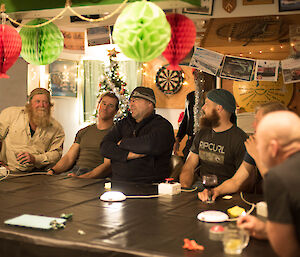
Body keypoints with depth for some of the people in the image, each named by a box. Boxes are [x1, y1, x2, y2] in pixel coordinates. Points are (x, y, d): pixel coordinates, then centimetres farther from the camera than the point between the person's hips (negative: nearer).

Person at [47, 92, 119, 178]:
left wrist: (82, 178, -24)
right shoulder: (83, 131, 21)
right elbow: (69, 157, 14)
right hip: (74, 173, 5)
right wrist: (53, 170, -6)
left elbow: (108, 166, -11)